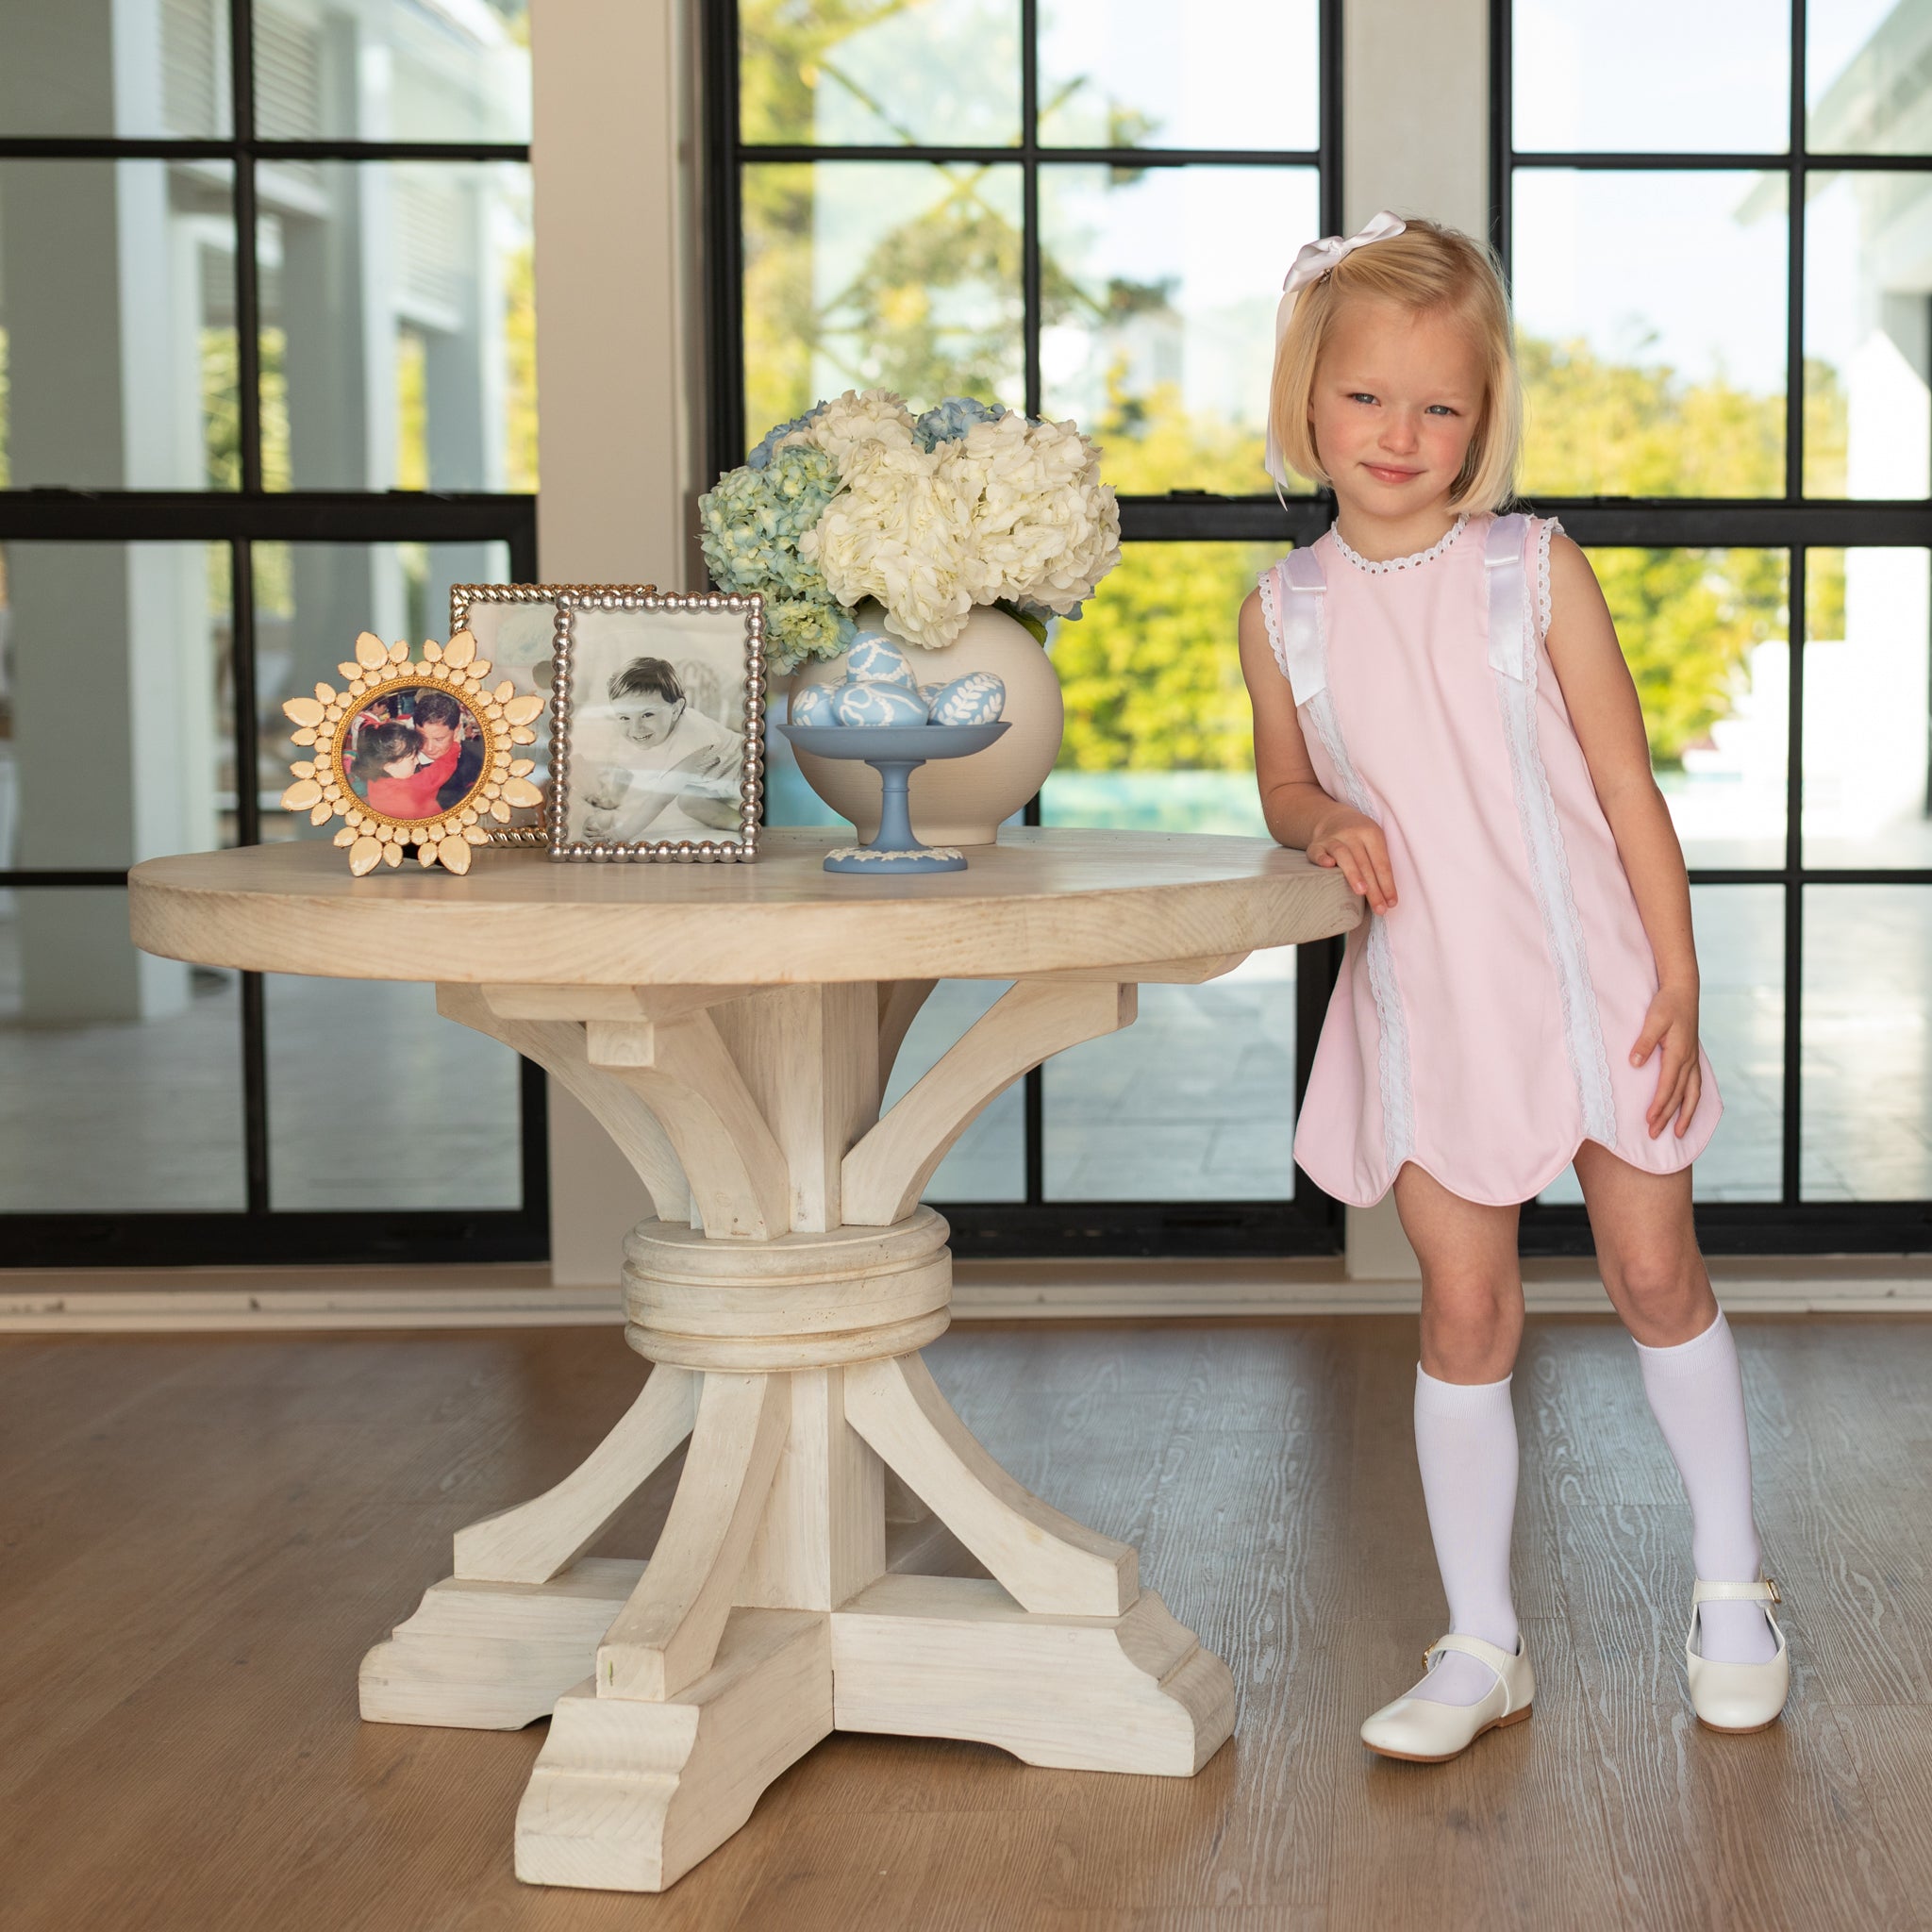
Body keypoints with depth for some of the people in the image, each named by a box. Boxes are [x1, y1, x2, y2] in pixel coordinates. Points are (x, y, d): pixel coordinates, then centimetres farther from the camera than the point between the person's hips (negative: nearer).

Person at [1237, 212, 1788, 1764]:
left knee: (1656, 1275, 8)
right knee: (1466, 1313, 4)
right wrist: (1322, 823, -9)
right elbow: (1286, 780, 15)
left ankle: (1730, 1580, 30)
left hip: (1590, 980, -1)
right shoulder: (1286, 611, -1)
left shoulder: (1537, 574, -7)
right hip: (1423, 1001, 1)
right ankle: (1480, 1643, 17)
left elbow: (1626, 784, -4)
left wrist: (1678, 983, -8)